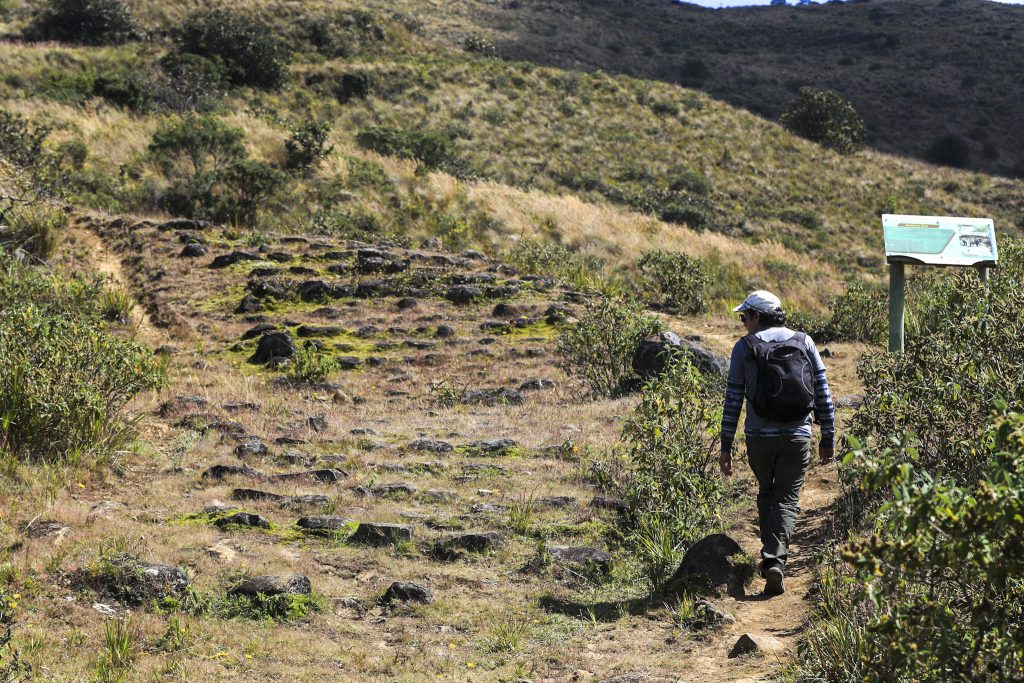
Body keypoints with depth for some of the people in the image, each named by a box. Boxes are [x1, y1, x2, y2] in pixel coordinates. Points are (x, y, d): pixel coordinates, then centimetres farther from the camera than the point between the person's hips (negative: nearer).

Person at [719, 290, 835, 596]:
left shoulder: (744, 347, -1)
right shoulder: (804, 342, 5)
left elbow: (733, 401, -2)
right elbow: (823, 395, 4)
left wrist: (726, 447, 2)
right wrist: (828, 439, 11)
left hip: (759, 436, 0)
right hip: (798, 436, 0)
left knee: (766, 494, 21)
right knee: (787, 500, 4)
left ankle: (771, 556, 22)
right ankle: (776, 560, -14)